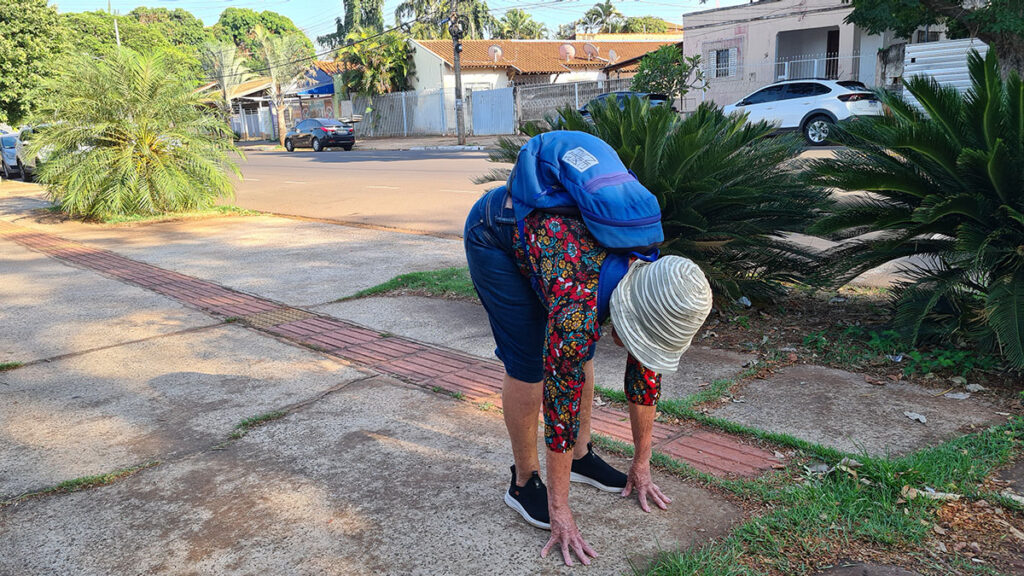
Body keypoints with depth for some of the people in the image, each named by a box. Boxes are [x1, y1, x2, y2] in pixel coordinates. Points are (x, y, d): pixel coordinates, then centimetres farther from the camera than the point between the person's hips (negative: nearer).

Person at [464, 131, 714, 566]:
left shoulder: (649, 282, -18)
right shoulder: (579, 303, -39)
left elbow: (644, 375, -6)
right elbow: (560, 398, -33)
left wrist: (641, 465, 3)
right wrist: (559, 510, -24)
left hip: (552, 217, 7)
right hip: (495, 232, -6)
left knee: (578, 352, 4)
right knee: (528, 362, -11)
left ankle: (581, 456, 21)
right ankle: (524, 482, 5)